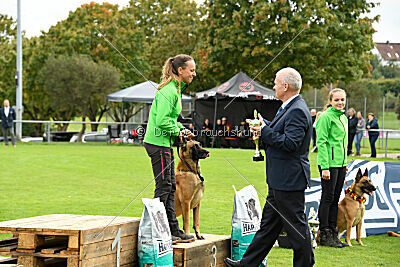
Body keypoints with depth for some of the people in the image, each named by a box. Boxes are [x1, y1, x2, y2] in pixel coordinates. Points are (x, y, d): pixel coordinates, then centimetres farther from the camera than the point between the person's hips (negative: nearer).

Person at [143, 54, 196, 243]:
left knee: (170, 187, 12)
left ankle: (173, 230, 18)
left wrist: (181, 128, 7)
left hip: (165, 143, 10)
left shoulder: (175, 89, 14)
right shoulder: (168, 91, -17)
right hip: (158, 143, -10)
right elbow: (162, 121, -24)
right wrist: (179, 131, -12)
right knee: (164, 187, -5)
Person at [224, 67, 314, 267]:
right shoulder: (290, 108, 14)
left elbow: (290, 143, -26)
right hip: (280, 179, 11)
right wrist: (263, 125, 14)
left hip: (289, 179, -11)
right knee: (268, 222, 15)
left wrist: (265, 132, -18)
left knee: (296, 224, -1)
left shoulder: (298, 111, -19)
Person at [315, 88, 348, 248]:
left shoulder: (343, 118, 16)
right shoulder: (326, 117, -11)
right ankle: (324, 236, 1)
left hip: (341, 163, 8)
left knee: (335, 199, 11)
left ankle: (333, 233, 16)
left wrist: (345, 162, 18)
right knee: (327, 198, -4)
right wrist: (325, 167, -20)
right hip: (329, 163, -8)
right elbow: (321, 142, -15)